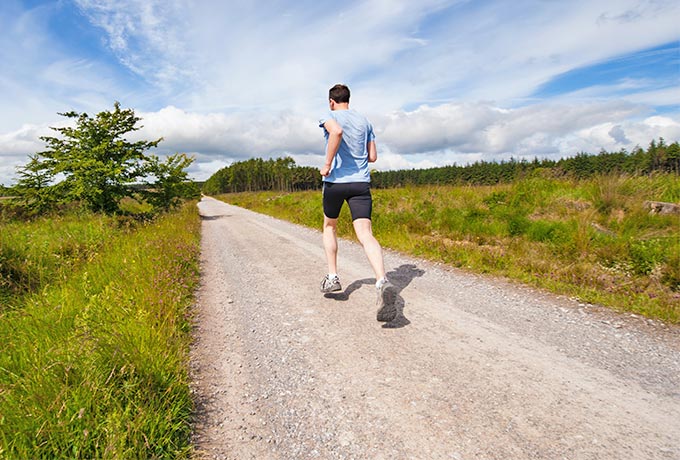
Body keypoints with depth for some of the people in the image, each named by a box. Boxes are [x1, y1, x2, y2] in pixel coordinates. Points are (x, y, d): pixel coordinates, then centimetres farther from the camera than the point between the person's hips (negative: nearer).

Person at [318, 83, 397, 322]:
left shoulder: (330, 117, 2)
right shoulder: (364, 121, 17)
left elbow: (336, 131, -24)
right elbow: (373, 157, 16)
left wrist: (327, 164, -16)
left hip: (335, 181, -2)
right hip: (361, 182, 3)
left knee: (329, 226, 21)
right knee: (365, 234, -10)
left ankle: (332, 277, 20)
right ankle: (382, 282, -32)